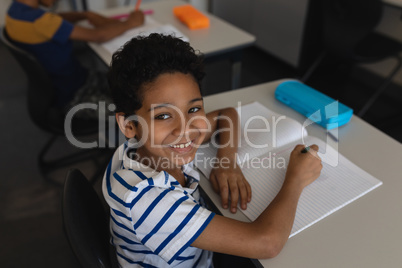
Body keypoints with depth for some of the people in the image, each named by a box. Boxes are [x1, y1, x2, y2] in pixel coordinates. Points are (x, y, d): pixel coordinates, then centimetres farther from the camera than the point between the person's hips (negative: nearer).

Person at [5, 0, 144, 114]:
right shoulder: (37, 20, -32)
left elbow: (55, 19, 18)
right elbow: (97, 36, -27)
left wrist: (86, 15, 0)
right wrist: (130, 22, -11)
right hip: (74, 97, -10)